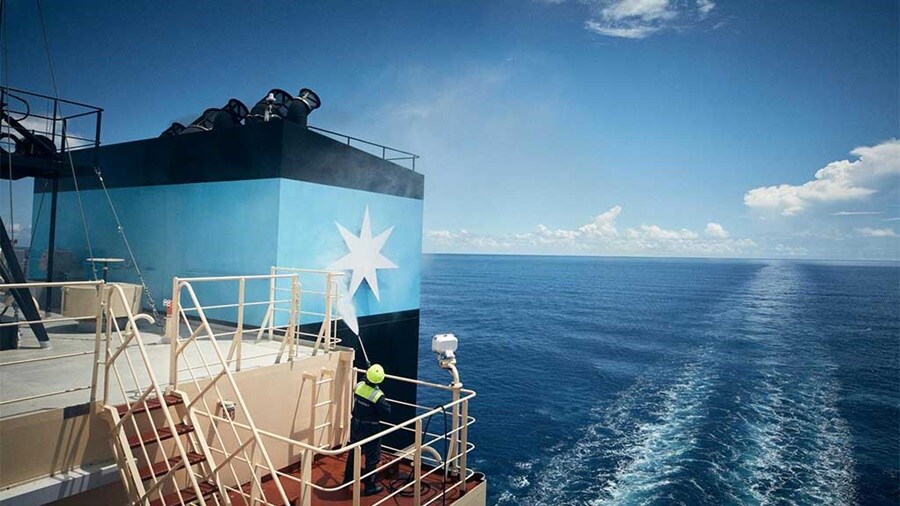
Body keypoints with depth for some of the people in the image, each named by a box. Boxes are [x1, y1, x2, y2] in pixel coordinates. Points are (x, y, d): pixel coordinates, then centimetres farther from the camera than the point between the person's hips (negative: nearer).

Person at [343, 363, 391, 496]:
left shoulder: (359, 385, -11)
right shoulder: (377, 395, -27)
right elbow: (386, 411, -18)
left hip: (356, 426, 6)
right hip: (370, 430, -6)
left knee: (353, 452, 24)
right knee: (372, 458, 8)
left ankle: (348, 478, 40)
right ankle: (369, 486, 17)